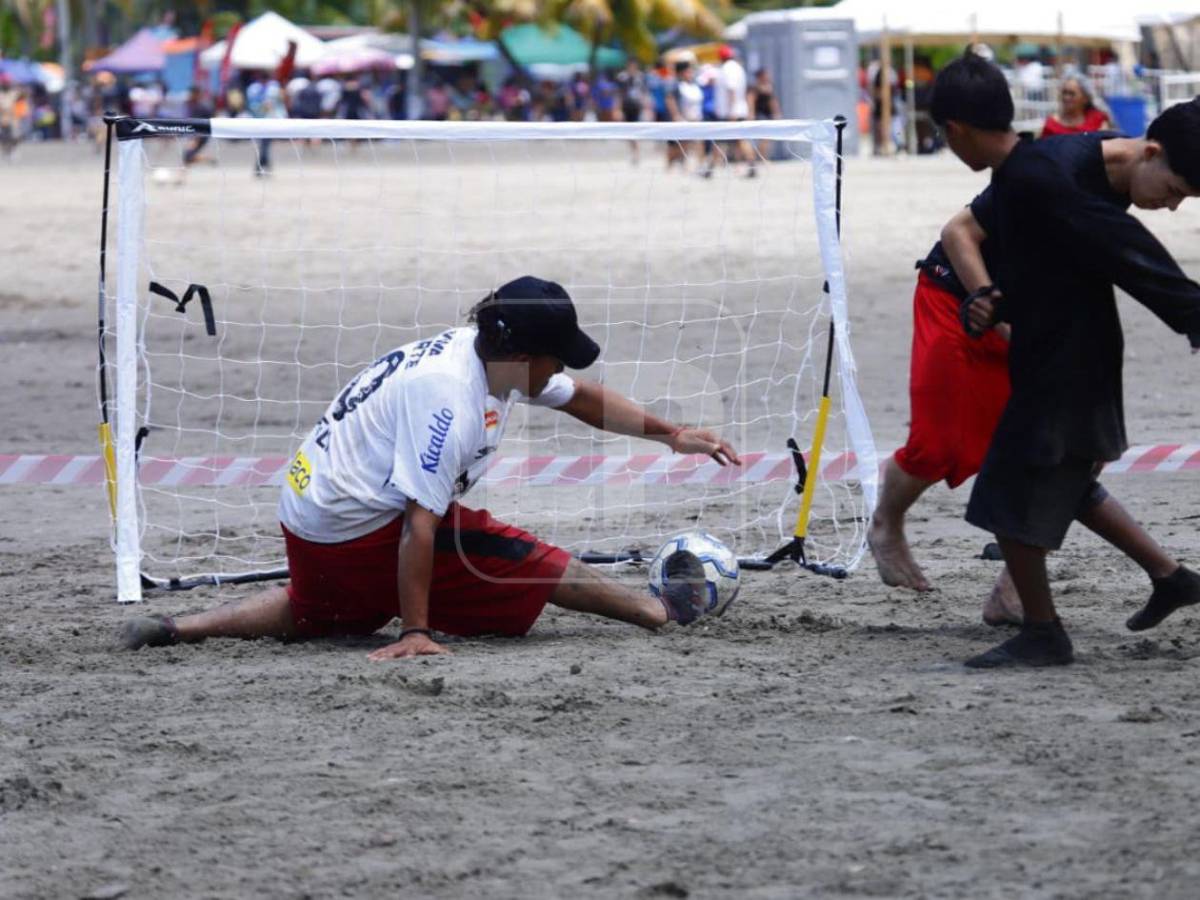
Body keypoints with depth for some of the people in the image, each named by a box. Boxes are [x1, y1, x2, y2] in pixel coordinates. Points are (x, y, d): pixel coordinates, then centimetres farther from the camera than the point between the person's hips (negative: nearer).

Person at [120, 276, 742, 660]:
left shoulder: (486, 350, 1)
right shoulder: (450, 401, -28)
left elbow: (580, 398, 16)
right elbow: (420, 524, -29)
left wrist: (669, 435, 16)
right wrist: (415, 632, -29)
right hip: (360, 528, -10)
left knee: (317, 615, 31)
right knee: (531, 564, -5)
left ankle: (175, 630, 18)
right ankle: (661, 610, 7)